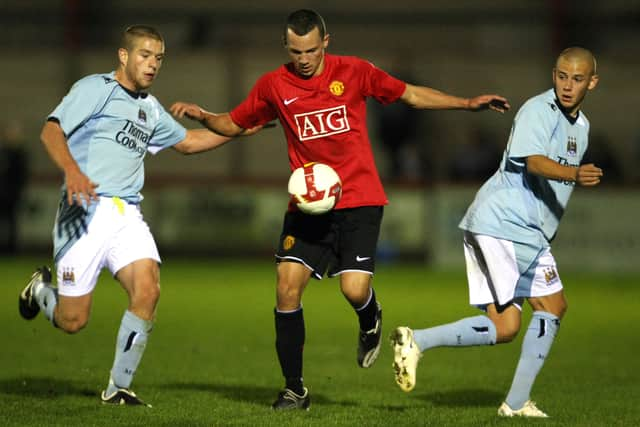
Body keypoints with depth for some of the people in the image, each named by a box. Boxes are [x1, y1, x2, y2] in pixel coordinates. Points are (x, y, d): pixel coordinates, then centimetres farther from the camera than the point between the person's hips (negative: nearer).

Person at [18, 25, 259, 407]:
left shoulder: (151, 109, 22)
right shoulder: (96, 88, -2)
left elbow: (187, 142, 37)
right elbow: (51, 131, -13)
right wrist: (73, 171, -31)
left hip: (127, 214, 6)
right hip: (86, 209, -6)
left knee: (148, 290, -19)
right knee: (73, 321, -6)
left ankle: (119, 388, -4)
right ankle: (41, 288, 32)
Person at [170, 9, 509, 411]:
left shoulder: (353, 72, -1)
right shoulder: (273, 85, 3)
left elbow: (410, 94, 8)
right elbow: (234, 124, 15)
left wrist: (467, 103, 3)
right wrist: (201, 115, -4)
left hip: (359, 200, -2)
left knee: (354, 289, -16)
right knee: (288, 286, -10)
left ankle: (371, 322, 25)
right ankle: (295, 389, 3)